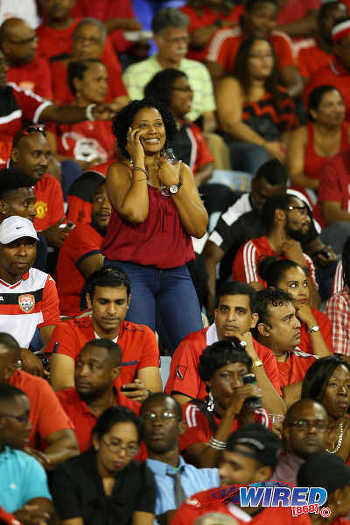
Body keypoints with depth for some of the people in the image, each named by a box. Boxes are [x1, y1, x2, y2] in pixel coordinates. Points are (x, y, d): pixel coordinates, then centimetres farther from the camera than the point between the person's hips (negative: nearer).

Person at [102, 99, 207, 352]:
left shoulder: (181, 170, 13)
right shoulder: (119, 171, 1)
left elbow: (199, 228, 4)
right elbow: (136, 212, -19)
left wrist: (174, 185, -4)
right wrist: (139, 163, -8)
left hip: (175, 274, 4)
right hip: (131, 272, -4)